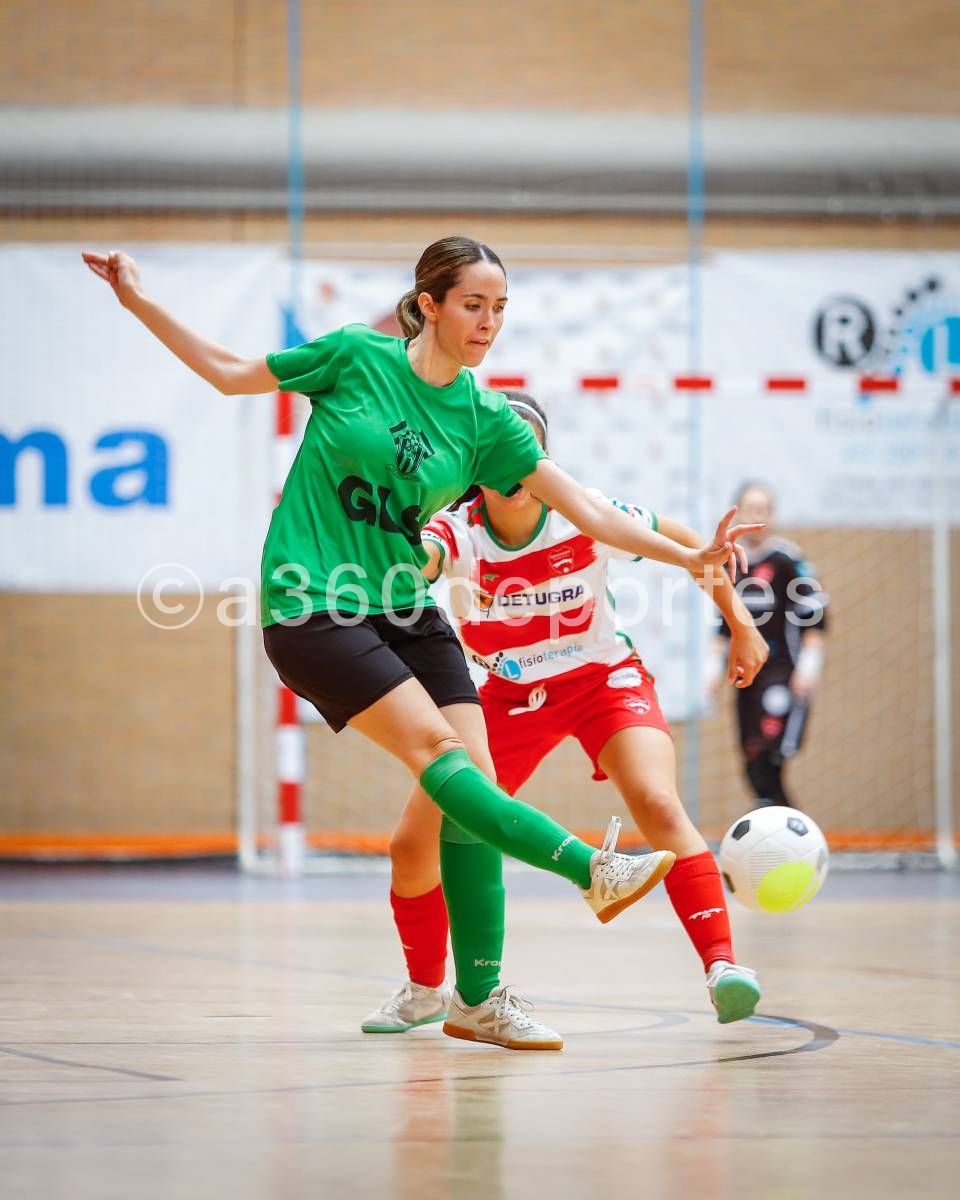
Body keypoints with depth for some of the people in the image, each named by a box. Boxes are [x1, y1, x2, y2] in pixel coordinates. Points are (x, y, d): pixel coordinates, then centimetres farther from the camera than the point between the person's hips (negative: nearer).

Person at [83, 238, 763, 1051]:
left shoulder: (485, 420, 3)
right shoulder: (355, 358, -5)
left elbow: (585, 509, 2)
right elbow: (231, 374, 8)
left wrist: (688, 556, -7)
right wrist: (139, 302, 3)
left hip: (404, 608, 5)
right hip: (310, 607, -5)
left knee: (473, 777, -6)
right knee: (435, 746, -22)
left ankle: (479, 1000, 0)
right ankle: (592, 869, -34)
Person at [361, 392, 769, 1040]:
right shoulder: (457, 533, -23)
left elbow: (686, 541, -5)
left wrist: (740, 622, -3)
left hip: (605, 678, -2)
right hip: (510, 695, 2)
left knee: (658, 805, -30)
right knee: (413, 846, -2)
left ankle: (722, 964, -27)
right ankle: (425, 989, 23)